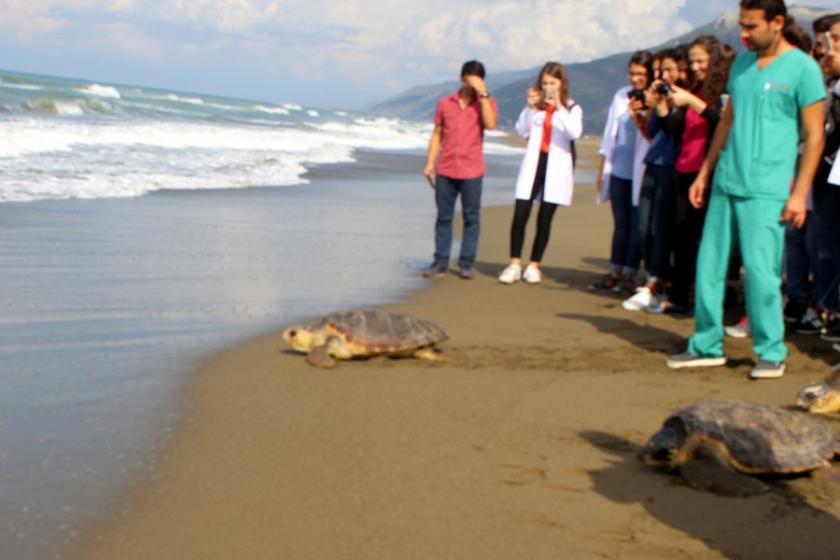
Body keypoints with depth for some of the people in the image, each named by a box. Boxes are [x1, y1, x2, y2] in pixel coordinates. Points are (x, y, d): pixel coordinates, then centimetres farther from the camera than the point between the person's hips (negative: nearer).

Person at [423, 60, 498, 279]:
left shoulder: (486, 102, 3)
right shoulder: (445, 103, 8)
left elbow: (490, 124, -17)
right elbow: (437, 135, 12)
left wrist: (483, 94, -17)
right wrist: (429, 164, 6)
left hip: (471, 171, -2)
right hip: (445, 170, 2)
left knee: (471, 218, 1)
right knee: (443, 217, 5)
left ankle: (467, 264, 6)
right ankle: (440, 262, 10)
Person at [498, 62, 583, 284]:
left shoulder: (572, 108, 2)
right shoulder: (536, 105, 9)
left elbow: (575, 133, -17)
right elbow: (521, 130, -2)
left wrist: (559, 108, -24)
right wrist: (529, 107, -13)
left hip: (556, 168, -2)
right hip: (533, 165, 2)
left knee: (544, 218, 2)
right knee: (520, 215, -6)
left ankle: (534, 266, 12)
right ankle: (515, 265, 0)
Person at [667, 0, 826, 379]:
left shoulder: (803, 68, -5)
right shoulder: (742, 64, 13)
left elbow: (814, 137, -6)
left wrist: (800, 193, -12)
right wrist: (705, 173, 17)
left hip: (766, 189, -6)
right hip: (725, 184, 6)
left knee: (760, 270, -7)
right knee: (709, 265, 7)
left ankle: (771, 352, 7)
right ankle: (707, 345, 18)